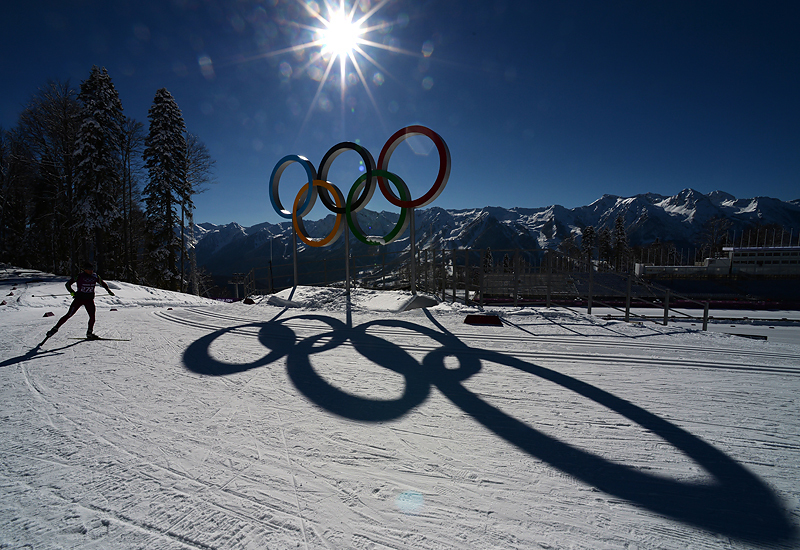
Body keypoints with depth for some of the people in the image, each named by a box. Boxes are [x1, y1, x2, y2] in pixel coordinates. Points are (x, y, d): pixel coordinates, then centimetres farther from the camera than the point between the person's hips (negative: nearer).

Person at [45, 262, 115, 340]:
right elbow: (68, 284, -3)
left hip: (89, 300, 3)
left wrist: (108, 290, 6)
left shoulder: (95, 277, -1)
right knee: (69, 315, -4)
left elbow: (102, 283, 16)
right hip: (79, 299, -3)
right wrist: (72, 293, -15)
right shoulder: (79, 276, -11)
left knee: (92, 316, -6)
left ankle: (89, 333, 10)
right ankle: (56, 328, 11)